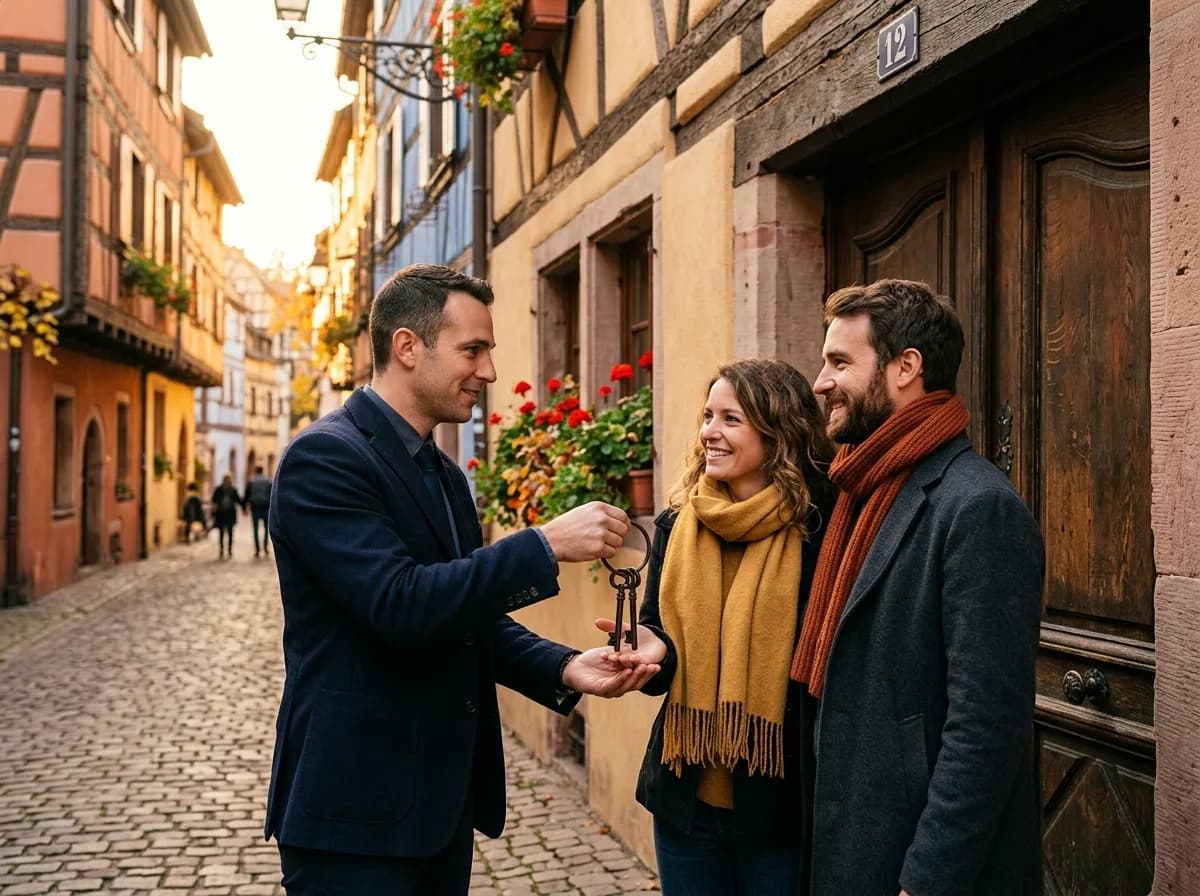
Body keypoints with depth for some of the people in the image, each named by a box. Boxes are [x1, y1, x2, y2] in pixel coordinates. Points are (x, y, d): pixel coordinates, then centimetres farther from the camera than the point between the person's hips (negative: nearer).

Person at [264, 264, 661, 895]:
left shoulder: (444, 474, 13)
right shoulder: (324, 457, -15)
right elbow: (400, 606, -25)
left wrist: (564, 668, -2)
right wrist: (546, 545, -24)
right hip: (356, 812, -8)